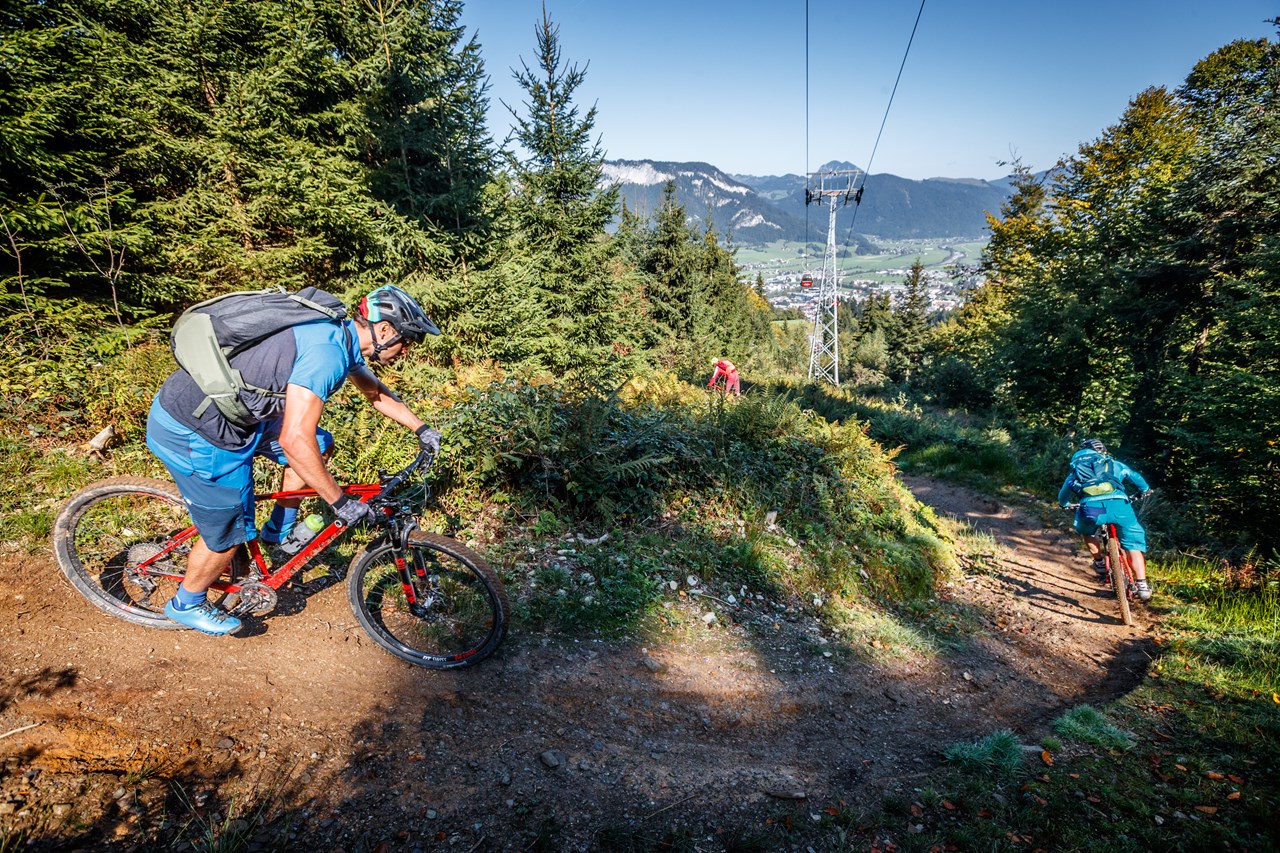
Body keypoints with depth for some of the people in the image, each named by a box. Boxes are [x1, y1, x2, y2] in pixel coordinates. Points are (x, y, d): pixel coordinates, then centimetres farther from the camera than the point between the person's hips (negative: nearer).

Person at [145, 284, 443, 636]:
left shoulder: (341, 336, 3)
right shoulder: (327, 352, -28)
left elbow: (376, 392, 21)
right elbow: (294, 441, -32)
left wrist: (421, 428, 24)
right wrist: (341, 502, -23)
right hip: (192, 431, -9)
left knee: (319, 445, 13)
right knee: (230, 531, 5)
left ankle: (280, 530, 28)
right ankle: (186, 605, 32)